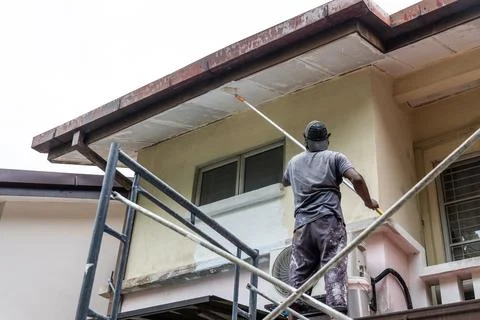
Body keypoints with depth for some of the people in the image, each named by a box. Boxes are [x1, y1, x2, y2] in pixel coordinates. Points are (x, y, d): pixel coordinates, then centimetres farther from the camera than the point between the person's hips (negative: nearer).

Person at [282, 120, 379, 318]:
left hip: (302, 225, 3)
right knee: (335, 271, -10)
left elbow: (285, 183, 44)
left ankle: (292, 314, -9)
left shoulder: (293, 162, 23)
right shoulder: (334, 157, 10)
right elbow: (356, 179, -6)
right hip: (329, 221, -3)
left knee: (299, 275, 1)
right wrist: (369, 202, 9)